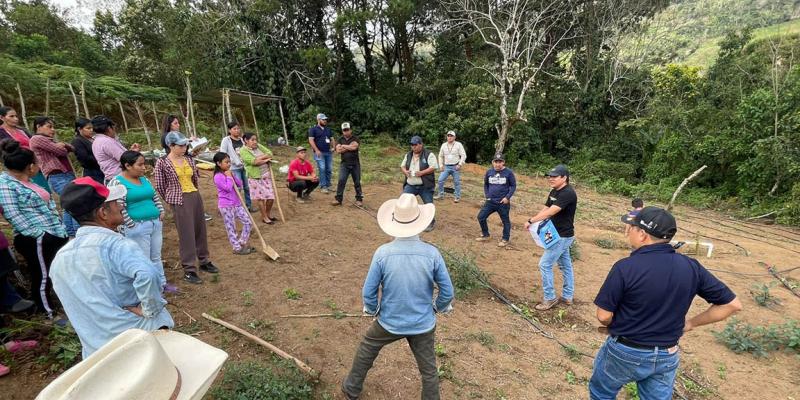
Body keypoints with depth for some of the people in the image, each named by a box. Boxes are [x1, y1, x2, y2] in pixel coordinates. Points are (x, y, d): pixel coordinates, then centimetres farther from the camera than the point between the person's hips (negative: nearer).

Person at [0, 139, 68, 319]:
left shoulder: (25, 181, 15)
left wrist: (59, 226, 15)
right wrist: (38, 233, -19)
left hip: (54, 234, 9)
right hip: (36, 240, -9)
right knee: (43, 277, 3)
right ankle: (51, 314, 14)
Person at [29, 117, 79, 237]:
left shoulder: (50, 140, 25)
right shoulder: (37, 139, -2)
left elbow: (72, 148, 17)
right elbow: (61, 151, -6)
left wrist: (63, 145, -1)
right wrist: (62, 147, 13)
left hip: (67, 175, 9)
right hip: (57, 177, -9)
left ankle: (70, 235, 21)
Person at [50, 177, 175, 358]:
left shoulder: (60, 258, 3)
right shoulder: (116, 245, -23)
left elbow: (74, 305, 15)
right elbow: (148, 275, -42)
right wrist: (149, 310, -25)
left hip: (96, 350, 6)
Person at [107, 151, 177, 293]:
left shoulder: (144, 179, 11)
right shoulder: (117, 183, -12)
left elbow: (155, 197, 20)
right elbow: (119, 208, -17)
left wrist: (161, 212, 8)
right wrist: (132, 225, -16)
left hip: (156, 223, 7)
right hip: (137, 227, -7)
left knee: (156, 257, 16)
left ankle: (161, 283, 28)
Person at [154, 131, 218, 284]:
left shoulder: (189, 159, 7)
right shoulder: (162, 162, -8)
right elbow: (159, 187, -3)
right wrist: (172, 199, 7)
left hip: (196, 197, 6)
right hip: (179, 202, -6)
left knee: (200, 231, 13)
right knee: (186, 235, -3)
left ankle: (204, 262, 29)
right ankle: (189, 270, 7)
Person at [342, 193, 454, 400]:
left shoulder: (383, 253, -21)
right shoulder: (431, 253, -19)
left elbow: (369, 291, -12)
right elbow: (447, 291, -10)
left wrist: (372, 310, 9)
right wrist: (439, 307, 12)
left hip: (389, 322, 1)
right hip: (423, 324, 0)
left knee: (365, 351, 28)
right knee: (429, 369, 21)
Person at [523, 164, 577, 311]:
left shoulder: (568, 193, -23)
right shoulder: (554, 192, 8)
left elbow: (551, 212, -31)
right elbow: (545, 209, 6)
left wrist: (531, 220, -27)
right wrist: (534, 223, -10)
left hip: (563, 236, -10)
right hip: (559, 235, 10)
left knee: (545, 265, -7)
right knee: (565, 265, 18)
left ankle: (550, 298, 5)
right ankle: (567, 297, 30)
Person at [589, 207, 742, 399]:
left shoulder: (625, 267, -24)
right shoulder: (691, 267, -9)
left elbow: (604, 316, -19)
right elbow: (732, 304, 2)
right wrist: (690, 324, 7)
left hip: (625, 353, -4)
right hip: (667, 358, 5)